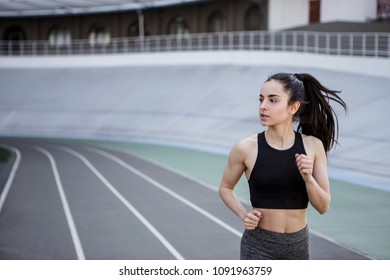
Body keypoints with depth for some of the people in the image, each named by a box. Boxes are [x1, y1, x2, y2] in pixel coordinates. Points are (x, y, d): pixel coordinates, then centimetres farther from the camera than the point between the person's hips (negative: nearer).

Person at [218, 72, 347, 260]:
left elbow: (323, 206, -3)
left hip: (298, 245, 3)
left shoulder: (312, 146, -6)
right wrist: (244, 215, -10)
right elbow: (225, 188, 6)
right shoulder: (246, 148, -11)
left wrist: (308, 178, -21)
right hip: (258, 246, -3)